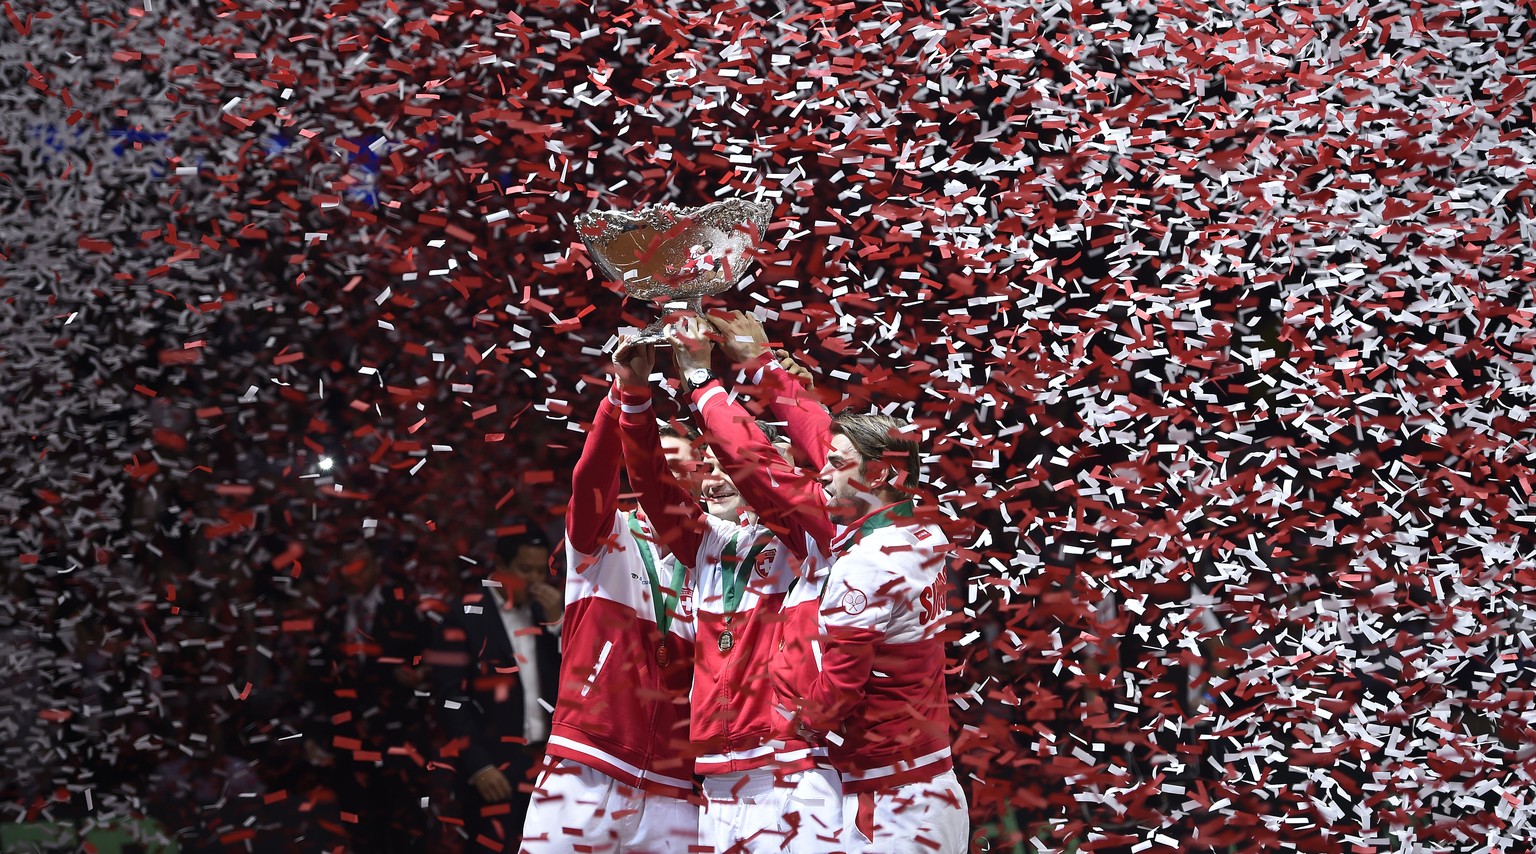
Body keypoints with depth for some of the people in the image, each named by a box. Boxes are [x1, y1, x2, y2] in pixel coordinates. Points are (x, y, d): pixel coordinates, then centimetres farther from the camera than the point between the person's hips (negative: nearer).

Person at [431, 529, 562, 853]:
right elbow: (450, 699, -10)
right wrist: (479, 766, -14)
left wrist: (557, 623, -5)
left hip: (548, 760, 5)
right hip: (493, 764, -5)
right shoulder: (467, 615, -5)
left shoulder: (547, 612, 12)